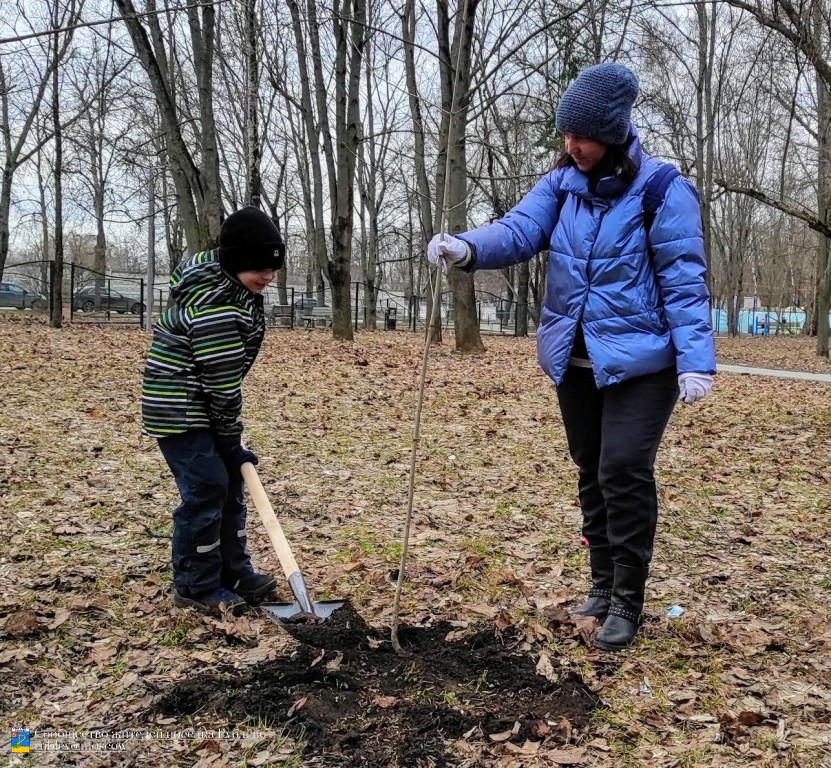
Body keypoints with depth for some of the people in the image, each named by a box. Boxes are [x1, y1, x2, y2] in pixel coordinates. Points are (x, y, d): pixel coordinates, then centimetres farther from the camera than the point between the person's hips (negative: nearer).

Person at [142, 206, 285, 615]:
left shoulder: (223, 277, 4)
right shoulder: (216, 310, -29)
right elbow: (221, 384, -23)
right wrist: (233, 440, -13)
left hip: (201, 403, 11)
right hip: (179, 408, -11)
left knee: (230, 482, 13)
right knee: (206, 489, -7)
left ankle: (234, 571, 24)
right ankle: (196, 586, 8)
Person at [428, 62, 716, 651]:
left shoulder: (662, 189, -10)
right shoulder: (561, 185, 4)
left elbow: (684, 281, -12)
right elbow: (519, 231, -11)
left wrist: (696, 360, -19)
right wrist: (468, 248, -32)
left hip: (640, 361, -5)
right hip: (574, 360, 6)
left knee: (623, 473, -9)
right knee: (591, 472, 14)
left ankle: (627, 602, 8)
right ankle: (603, 584, 31)